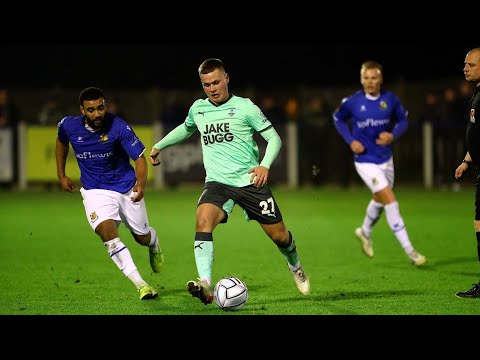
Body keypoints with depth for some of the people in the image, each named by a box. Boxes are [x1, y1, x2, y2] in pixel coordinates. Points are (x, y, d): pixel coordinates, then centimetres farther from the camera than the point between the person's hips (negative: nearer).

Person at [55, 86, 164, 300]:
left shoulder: (119, 127, -21)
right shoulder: (69, 126, -12)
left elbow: (139, 157, -20)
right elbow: (61, 142, 13)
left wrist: (140, 185, -38)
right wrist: (61, 175, 13)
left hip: (127, 188, -1)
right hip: (95, 191, 1)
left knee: (142, 238, 12)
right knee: (107, 233, -25)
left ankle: (153, 243, 54)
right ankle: (140, 285, -24)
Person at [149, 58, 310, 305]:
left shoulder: (245, 107, -3)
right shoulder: (197, 109, 10)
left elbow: (273, 138, -1)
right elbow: (186, 129, 34)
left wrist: (265, 165, -17)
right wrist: (159, 146, 34)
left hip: (250, 181, -2)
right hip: (217, 183, 2)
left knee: (279, 235, 5)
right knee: (203, 219, -30)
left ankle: (295, 267, 41)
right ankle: (205, 284, -41)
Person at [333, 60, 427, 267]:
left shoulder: (390, 99, -7)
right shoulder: (352, 102, -12)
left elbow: (403, 120, 7)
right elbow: (338, 119, 7)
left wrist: (393, 135, -14)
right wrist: (350, 141, -7)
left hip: (386, 159, 5)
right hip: (365, 162, -5)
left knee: (380, 200, 23)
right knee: (391, 202, -14)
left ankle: (365, 232, 54)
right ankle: (410, 252, -12)